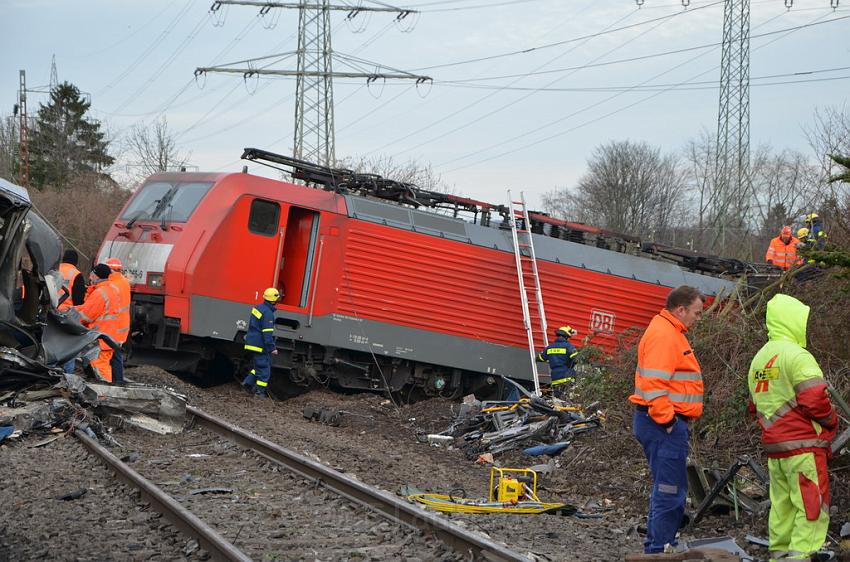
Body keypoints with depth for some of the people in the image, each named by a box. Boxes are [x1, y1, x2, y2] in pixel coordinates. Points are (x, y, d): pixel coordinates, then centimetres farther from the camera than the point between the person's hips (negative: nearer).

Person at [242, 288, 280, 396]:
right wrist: (272, 348, -19)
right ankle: (259, 391, 2)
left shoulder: (257, 308, 9)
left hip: (251, 343, 9)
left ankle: (248, 382, 15)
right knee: (264, 368, 0)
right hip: (260, 346, -9)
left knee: (259, 366, 21)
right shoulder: (268, 313, -20)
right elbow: (267, 333, -22)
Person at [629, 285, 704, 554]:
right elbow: (654, 383, -24)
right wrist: (666, 420, -20)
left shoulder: (670, 333, 20)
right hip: (664, 424, -11)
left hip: (669, 423, 11)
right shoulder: (664, 335, -15)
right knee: (670, 492, -9)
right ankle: (660, 550, -6)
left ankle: (656, 548, 25)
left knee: (667, 491, 18)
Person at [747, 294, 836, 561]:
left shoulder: (758, 360, 16)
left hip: (774, 448, 9)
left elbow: (755, 406, 22)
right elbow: (815, 399, -19)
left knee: (781, 505, 14)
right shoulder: (797, 356, -13)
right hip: (803, 447, -8)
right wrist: (831, 420, -2)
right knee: (813, 508, -6)